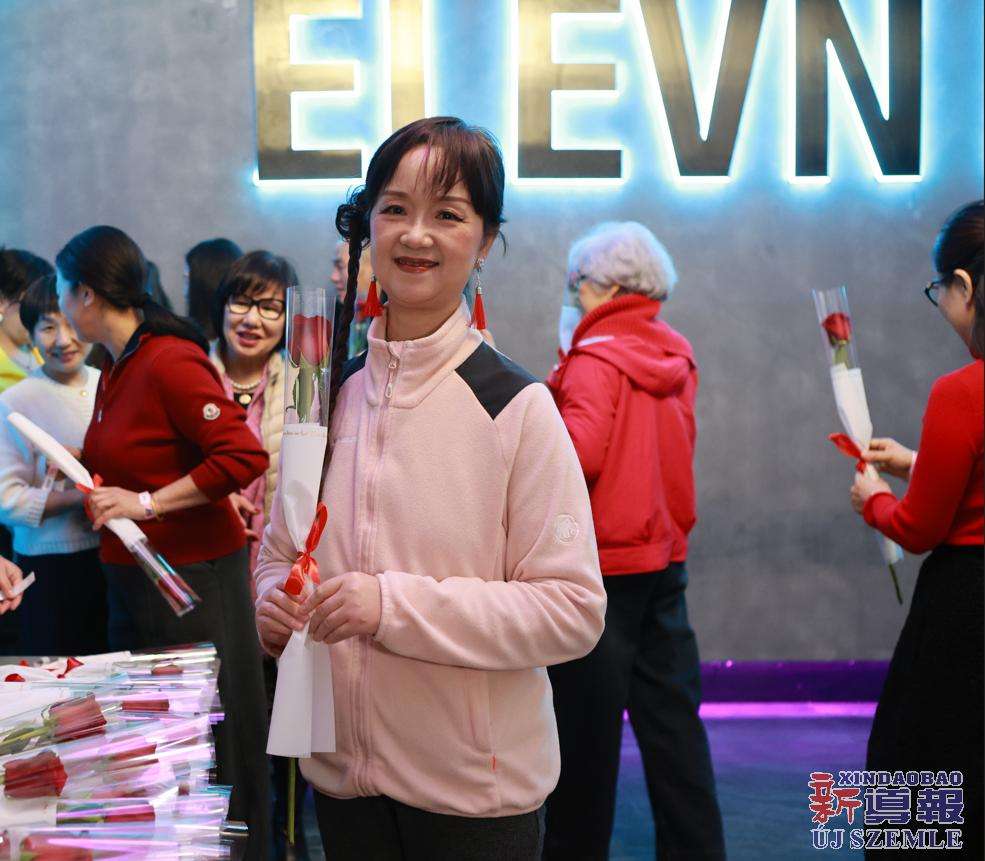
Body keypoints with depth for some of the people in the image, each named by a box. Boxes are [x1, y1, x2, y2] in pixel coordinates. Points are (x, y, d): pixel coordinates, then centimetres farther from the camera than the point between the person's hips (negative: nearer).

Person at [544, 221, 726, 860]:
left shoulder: (597, 359, -14)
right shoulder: (677, 358, 8)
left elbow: (580, 455, -25)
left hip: (601, 566, -7)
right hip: (666, 557, 7)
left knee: (587, 725, 3)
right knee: (673, 717, 11)